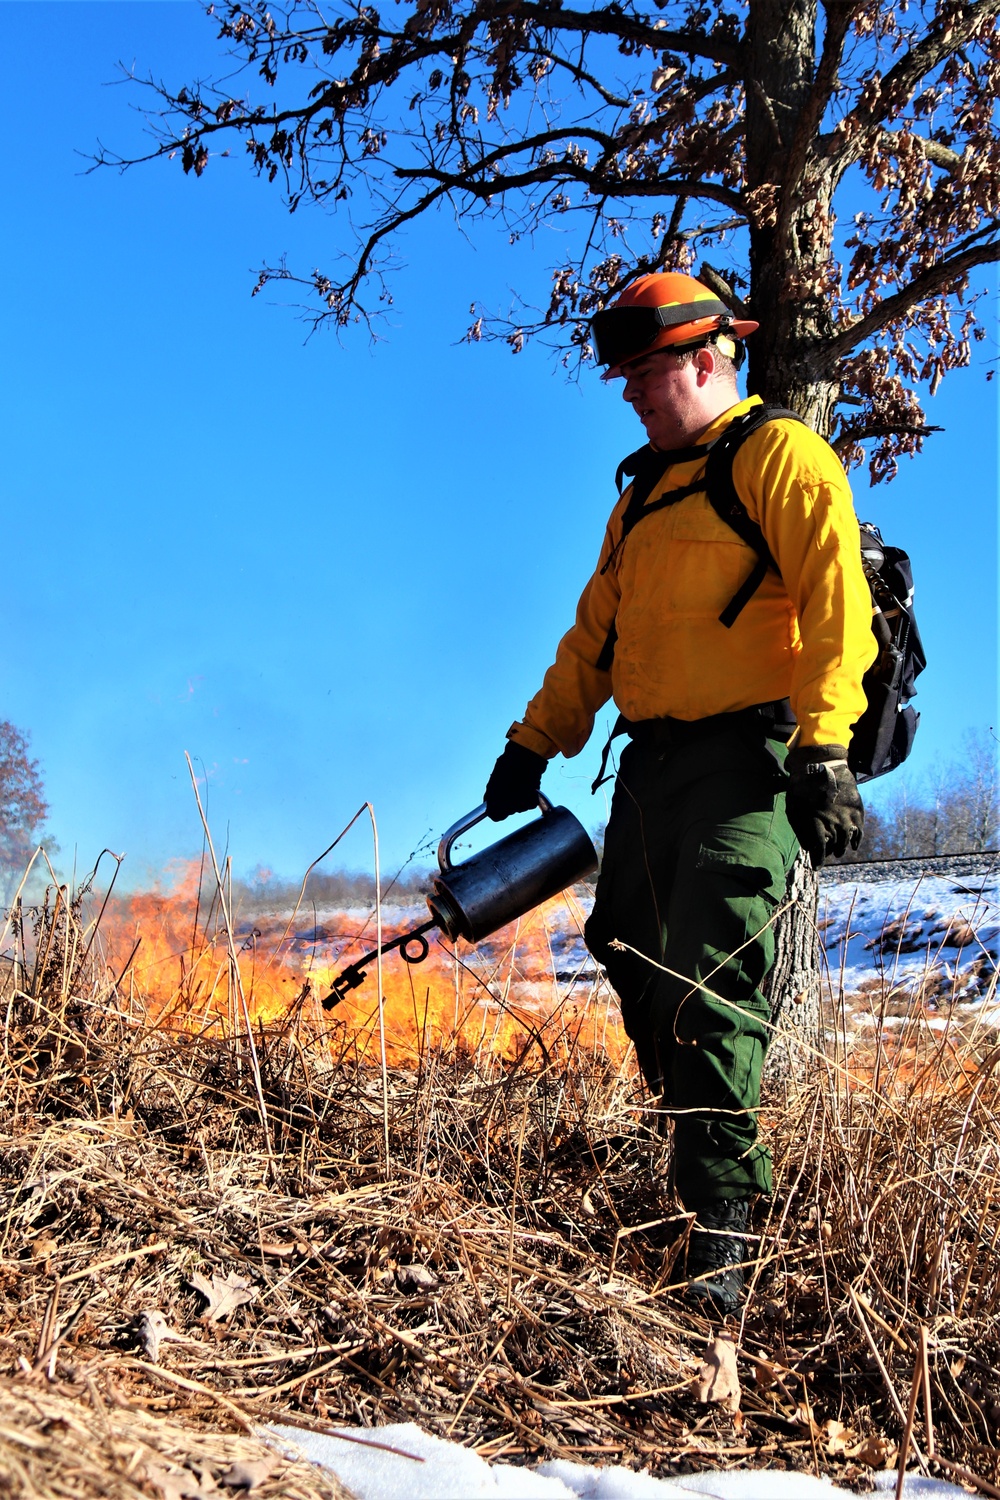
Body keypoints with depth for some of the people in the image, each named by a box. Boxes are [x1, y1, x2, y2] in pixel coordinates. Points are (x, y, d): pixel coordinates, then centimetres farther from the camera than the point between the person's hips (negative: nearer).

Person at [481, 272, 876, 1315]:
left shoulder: (780, 457, -1)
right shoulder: (642, 494, 24)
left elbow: (836, 604, -13)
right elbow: (594, 633, 24)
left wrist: (824, 750, -23)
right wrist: (533, 743, 17)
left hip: (745, 759, -8)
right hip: (652, 762, 9)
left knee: (712, 987, -13)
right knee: (636, 967, 9)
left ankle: (722, 1233, -6)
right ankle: (701, 1165, 23)